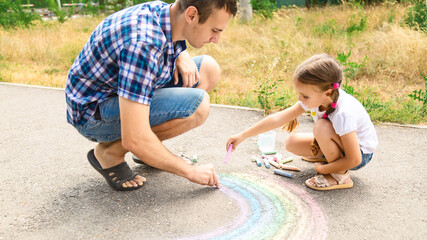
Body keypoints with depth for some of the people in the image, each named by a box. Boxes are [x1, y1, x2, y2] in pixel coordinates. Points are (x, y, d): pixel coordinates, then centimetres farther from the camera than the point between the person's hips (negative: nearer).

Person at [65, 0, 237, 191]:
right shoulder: (143, 43, -33)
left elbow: (173, 46, 22)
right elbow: (134, 140, -35)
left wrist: (182, 56, -5)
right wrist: (190, 172, -21)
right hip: (93, 111, -9)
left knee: (208, 69, -1)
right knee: (198, 105, -28)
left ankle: (150, 146, 6)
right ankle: (108, 153, -8)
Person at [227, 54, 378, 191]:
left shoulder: (343, 114, -38)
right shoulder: (315, 97, -17)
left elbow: (354, 160, -32)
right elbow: (278, 118, -13)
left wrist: (323, 169, -19)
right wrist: (242, 136, -13)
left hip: (361, 153, -7)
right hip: (339, 142, 7)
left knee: (322, 127, -34)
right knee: (290, 143, -8)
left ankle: (341, 176, -14)